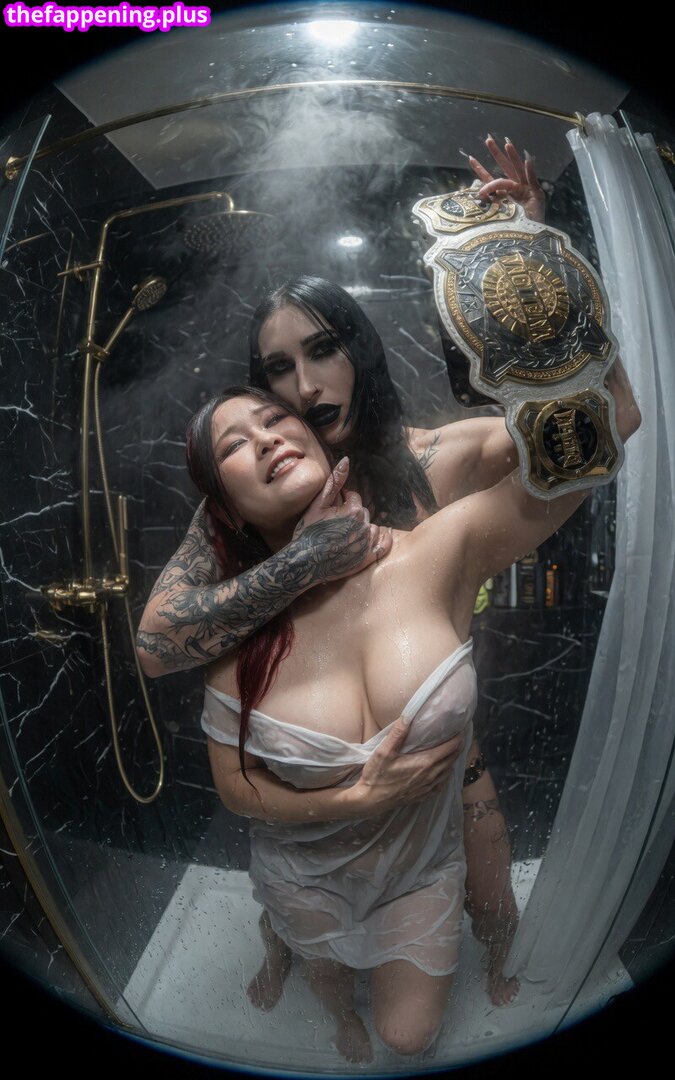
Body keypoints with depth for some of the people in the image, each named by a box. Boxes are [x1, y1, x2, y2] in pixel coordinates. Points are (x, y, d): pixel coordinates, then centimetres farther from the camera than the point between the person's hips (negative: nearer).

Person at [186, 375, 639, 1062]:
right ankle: (342, 1018, 70)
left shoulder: (436, 555, -28)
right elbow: (235, 790, -13)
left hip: (421, 866, 0)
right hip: (305, 875, 1)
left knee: (409, 1036, 22)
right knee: (327, 974, 31)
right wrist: (361, 799, -24)